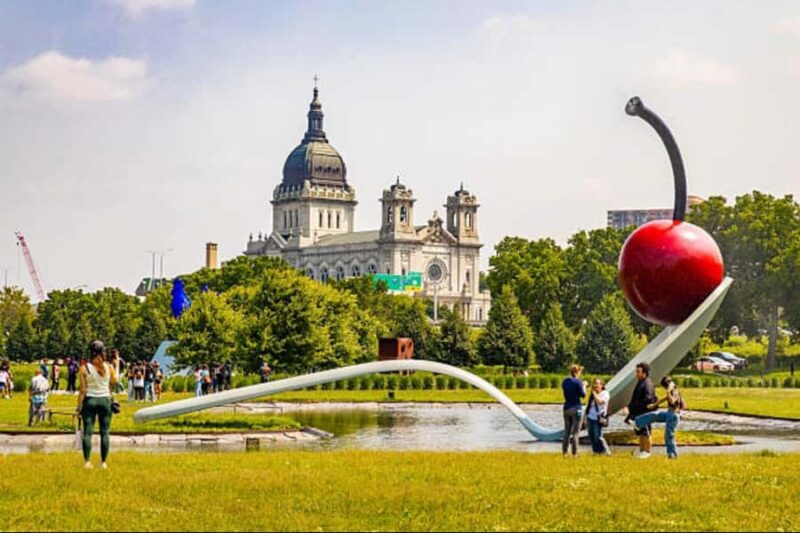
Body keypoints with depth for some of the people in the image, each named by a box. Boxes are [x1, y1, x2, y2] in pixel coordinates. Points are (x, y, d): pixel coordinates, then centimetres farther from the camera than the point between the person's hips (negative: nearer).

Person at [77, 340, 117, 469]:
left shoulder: (84, 368, -6)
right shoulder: (109, 367, -3)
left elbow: (82, 390, -6)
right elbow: (114, 383, 9)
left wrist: (79, 407, -1)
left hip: (89, 400, -1)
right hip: (105, 400, 1)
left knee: (88, 431, 2)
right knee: (105, 432, 5)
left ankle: (87, 461, -2)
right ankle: (104, 462, 3)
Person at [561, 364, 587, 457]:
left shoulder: (564, 381, 6)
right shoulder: (577, 382, -13)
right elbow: (583, 395, -9)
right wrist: (584, 385, 8)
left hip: (566, 408, 6)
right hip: (576, 408, -6)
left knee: (567, 431, 12)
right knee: (575, 432, -1)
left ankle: (564, 452, 12)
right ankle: (574, 453, -1)